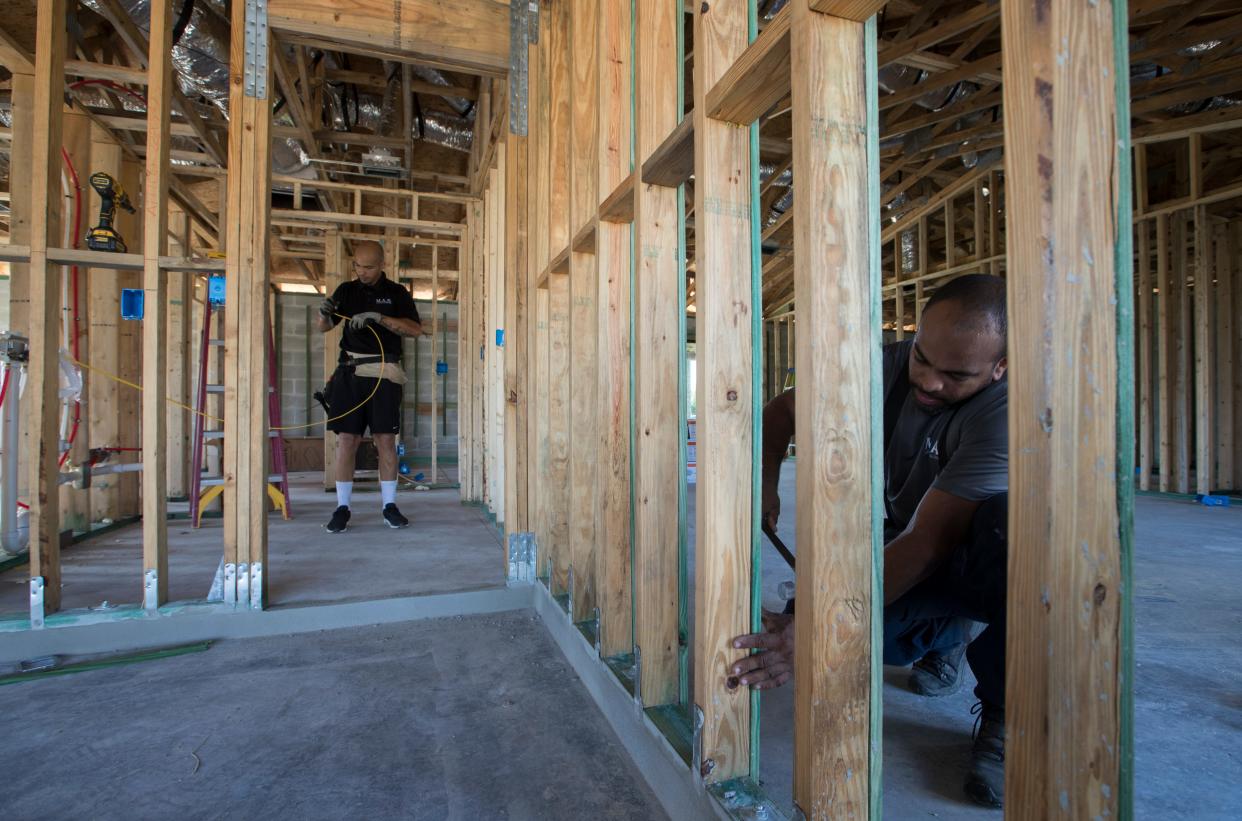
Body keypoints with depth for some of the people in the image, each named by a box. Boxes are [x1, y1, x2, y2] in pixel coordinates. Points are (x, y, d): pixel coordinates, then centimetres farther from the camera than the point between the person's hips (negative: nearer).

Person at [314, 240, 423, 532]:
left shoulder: (397, 293, 6)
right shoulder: (346, 290, 12)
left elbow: (415, 329, -7)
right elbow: (322, 328, 12)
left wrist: (379, 318, -19)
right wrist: (324, 313, -10)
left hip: (384, 373, -1)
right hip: (350, 371, 2)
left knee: (386, 440, -2)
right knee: (346, 440, -2)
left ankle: (389, 506, 7)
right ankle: (342, 508, 7)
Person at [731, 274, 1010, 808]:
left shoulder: (1004, 410, -31)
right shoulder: (891, 367, -14)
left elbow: (928, 542, -38)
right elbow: (783, 409, -2)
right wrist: (765, 480, -22)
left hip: (995, 564, -4)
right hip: (914, 554, 5)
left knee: (1011, 517, -40)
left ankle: (1007, 714, -15)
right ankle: (944, 635, 14)